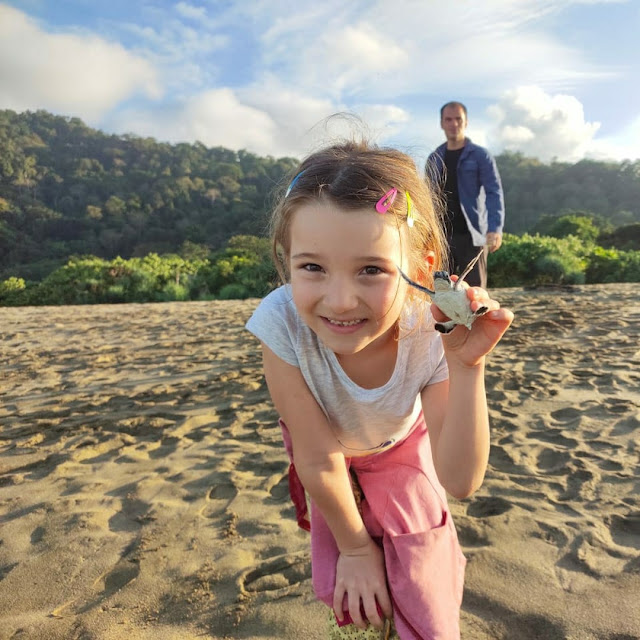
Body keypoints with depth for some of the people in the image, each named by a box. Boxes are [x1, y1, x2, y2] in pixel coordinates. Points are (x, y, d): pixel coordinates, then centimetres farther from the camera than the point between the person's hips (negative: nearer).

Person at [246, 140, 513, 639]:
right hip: (332, 454, 0)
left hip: (402, 446, 1)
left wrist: (467, 366, -48)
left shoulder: (432, 336, -37)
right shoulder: (282, 324, -41)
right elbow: (319, 459, -27)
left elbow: (461, 481, -33)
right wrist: (354, 546, -10)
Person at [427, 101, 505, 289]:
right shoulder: (434, 159, 13)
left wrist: (495, 228, -23)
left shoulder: (480, 155, 1)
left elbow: (494, 192, -8)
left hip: (471, 236, -4)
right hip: (441, 236, 4)